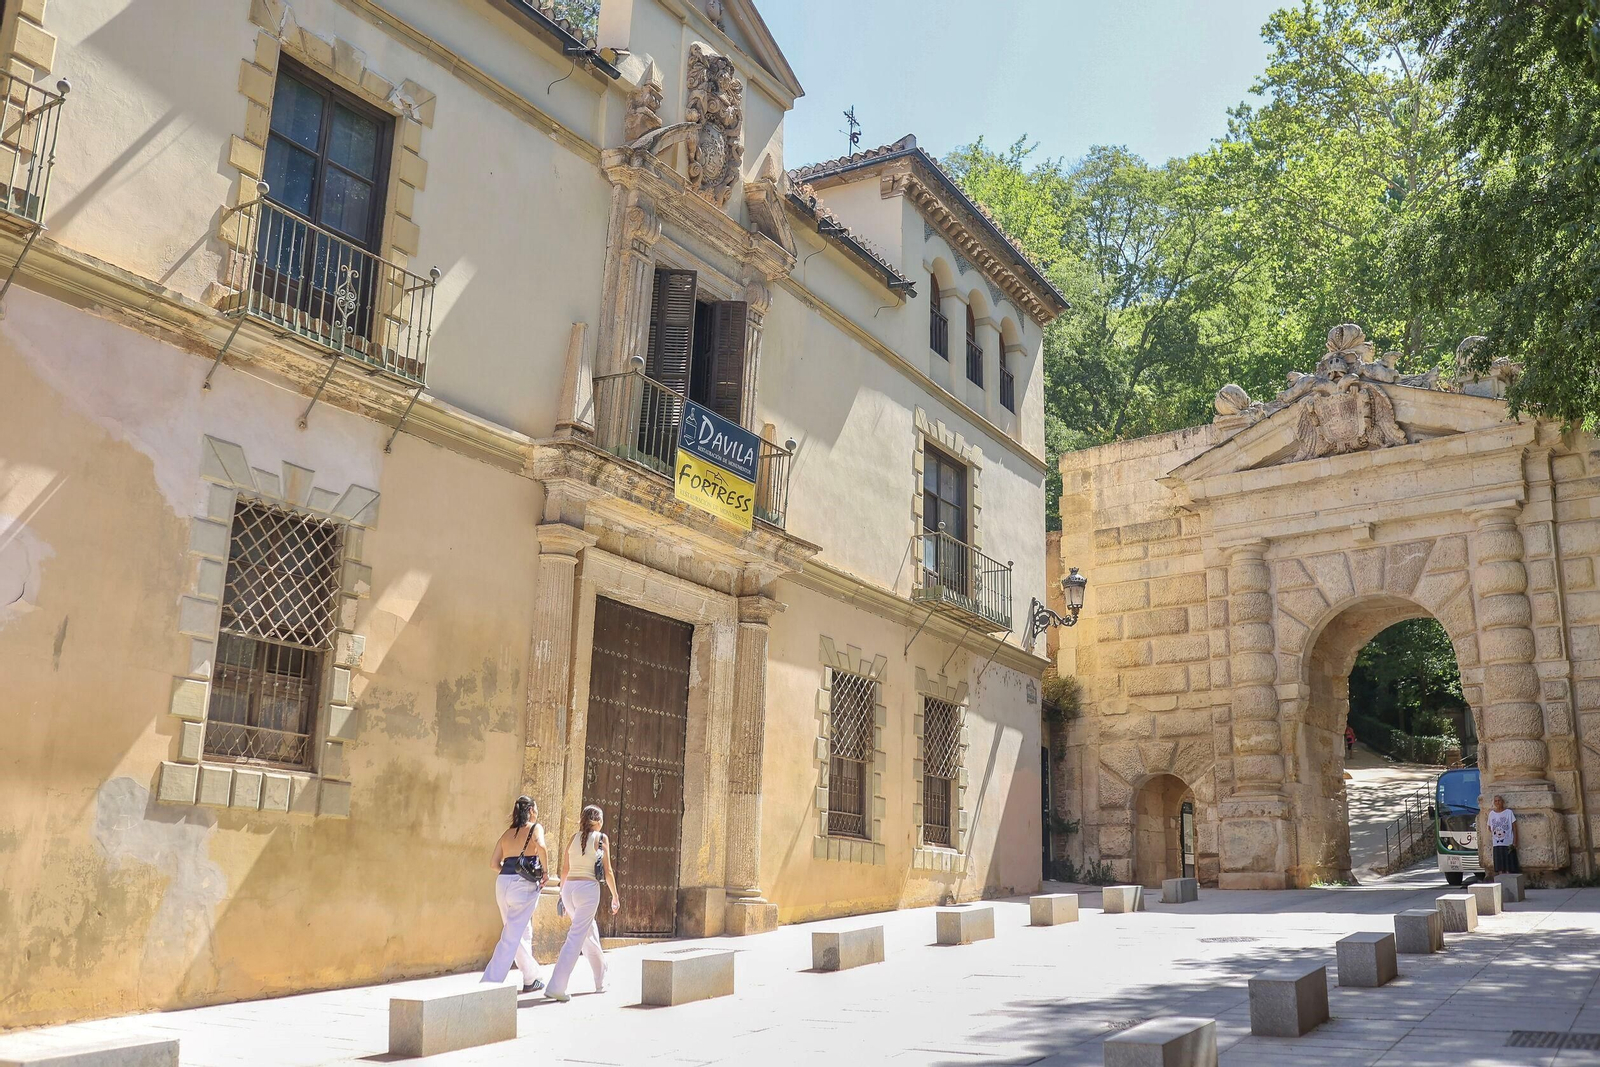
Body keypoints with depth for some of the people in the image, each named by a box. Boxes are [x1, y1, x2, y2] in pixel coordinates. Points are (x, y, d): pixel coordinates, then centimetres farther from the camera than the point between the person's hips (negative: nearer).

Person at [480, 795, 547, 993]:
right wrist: (545, 873, -9)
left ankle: (531, 979, 27)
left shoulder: (507, 832, 17)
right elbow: (541, 847, -19)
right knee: (512, 937, -2)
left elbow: (495, 863, 12)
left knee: (523, 933, 18)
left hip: (502, 882, 6)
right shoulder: (535, 828, 2)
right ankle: (490, 982, -7)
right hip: (523, 884, -6)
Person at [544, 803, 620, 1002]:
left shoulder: (574, 838, 12)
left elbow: (564, 870, 14)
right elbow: (608, 871, -1)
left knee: (591, 933, 21)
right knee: (576, 938, -7)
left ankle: (601, 981, 30)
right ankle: (555, 987, -15)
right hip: (588, 888, -6)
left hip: (569, 888, 6)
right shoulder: (601, 838, -1)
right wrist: (615, 897, 8)